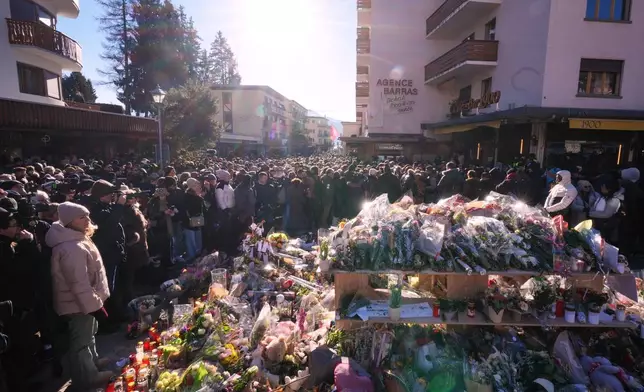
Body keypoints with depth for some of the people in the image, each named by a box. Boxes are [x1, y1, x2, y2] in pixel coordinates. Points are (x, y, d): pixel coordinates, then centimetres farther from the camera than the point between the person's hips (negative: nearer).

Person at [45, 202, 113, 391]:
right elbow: (79, 283, -29)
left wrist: (95, 301, 20)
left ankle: (91, 371, 42)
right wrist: (94, 305, -24)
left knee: (87, 338, 25)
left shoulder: (75, 240, 6)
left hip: (83, 302, 11)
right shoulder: (72, 248, -28)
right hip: (80, 304, -11)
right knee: (81, 343, 6)